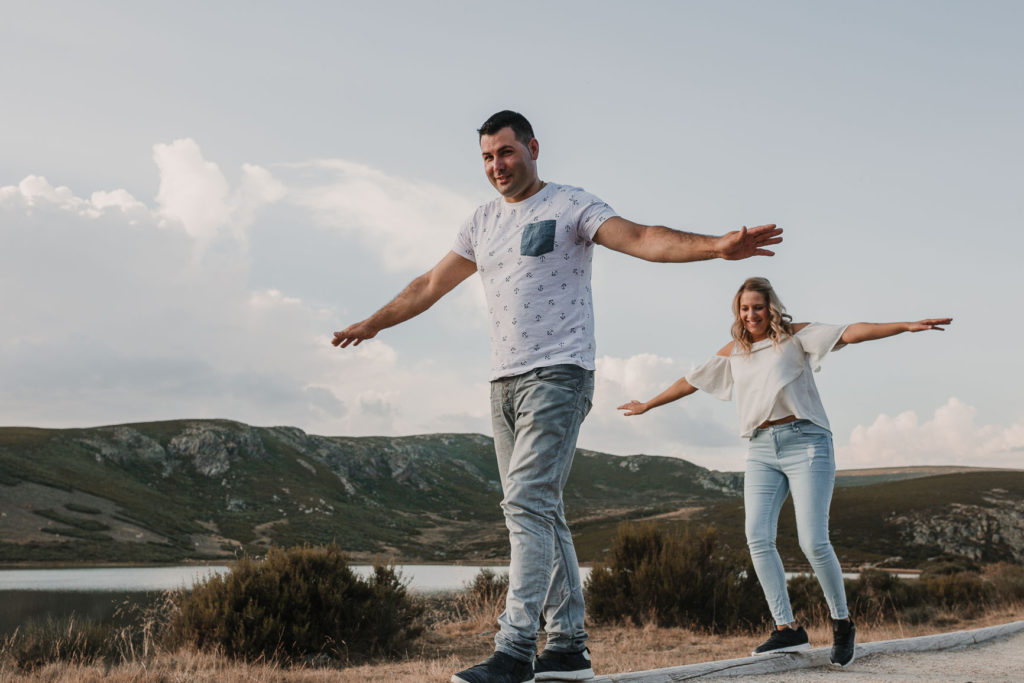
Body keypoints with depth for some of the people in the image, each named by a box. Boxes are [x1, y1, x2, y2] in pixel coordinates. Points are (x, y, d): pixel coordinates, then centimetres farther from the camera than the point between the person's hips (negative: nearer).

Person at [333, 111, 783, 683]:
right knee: (542, 513, 7)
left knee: (528, 504, -17)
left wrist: (717, 245, -30)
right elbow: (430, 285, 28)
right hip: (505, 382, 7)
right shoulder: (482, 223, 19)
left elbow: (641, 238, -14)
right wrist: (371, 325, 35)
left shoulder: (571, 206, -1)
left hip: (558, 376, -7)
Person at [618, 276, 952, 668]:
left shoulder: (795, 336, 3)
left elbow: (850, 333, -8)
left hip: (805, 442, -5)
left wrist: (905, 326, -21)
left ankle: (842, 624, 9)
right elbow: (692, 381, 29)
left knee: (813, 541, -13)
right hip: (762, 451, 5)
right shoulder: (734, 351, 18)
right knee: (757, 538, -10)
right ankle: (788, 630, -3)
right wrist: (648, 405, 38)